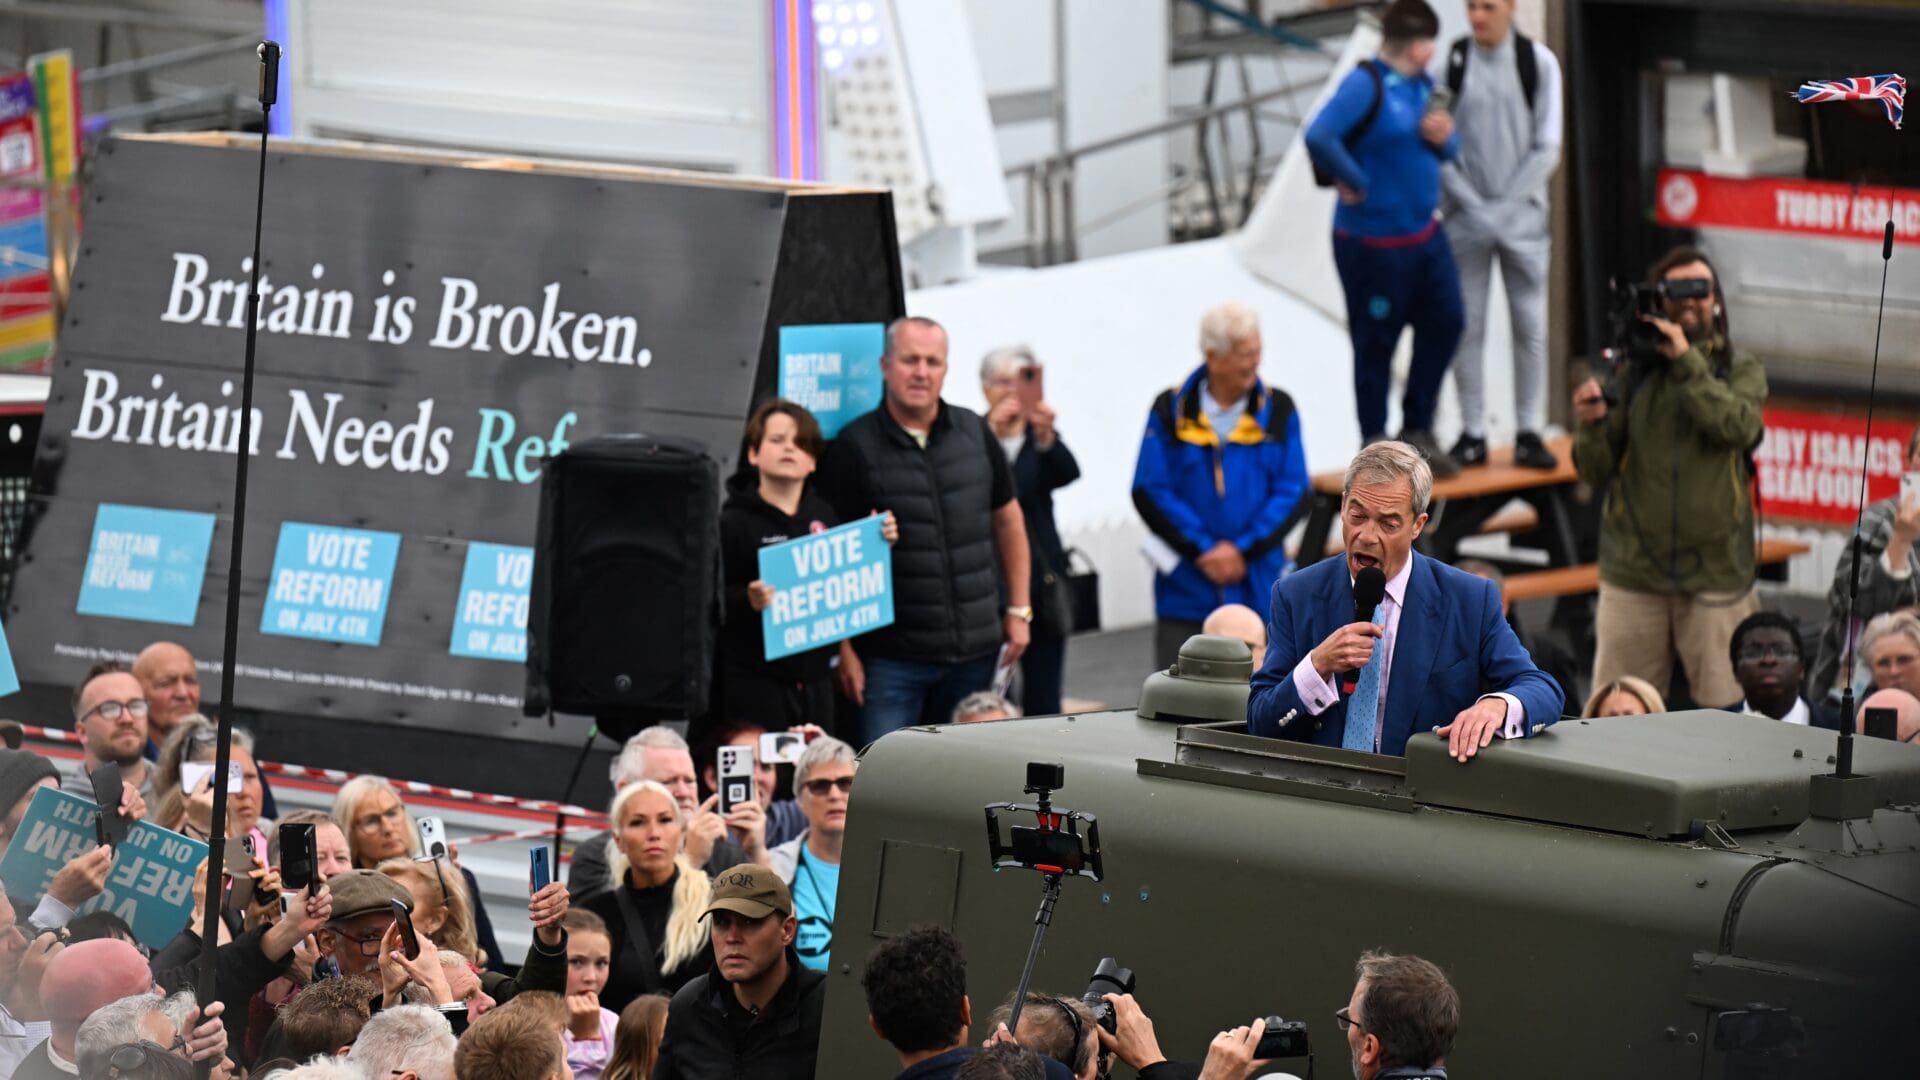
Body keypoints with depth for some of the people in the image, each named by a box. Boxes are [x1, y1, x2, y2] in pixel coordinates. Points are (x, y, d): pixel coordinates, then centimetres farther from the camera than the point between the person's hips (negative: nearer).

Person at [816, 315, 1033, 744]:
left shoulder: (974, 433, 7)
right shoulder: (855, 447, -6)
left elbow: (1007, 519, 18)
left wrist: (1019, 609, 13)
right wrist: (843, 650, -10)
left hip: (976, 652, 4)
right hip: (891, 656, -4)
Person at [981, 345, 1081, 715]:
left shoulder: (1041, 439, 8)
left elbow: (1068, 473, -14)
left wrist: (1047, 438, -36)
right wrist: (992, 434, -32)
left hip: (1040, 586, 3)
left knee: (1043, 700, 4)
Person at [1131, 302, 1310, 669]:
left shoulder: (1277, 411, 3)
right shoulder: (1171, 411, -1)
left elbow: (1293, 494, -1)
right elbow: (1149, 493, -4)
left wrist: (1244, 549, -12)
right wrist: (1204, 551, -12)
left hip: (1257, 588, 1)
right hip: (1186, 592, -1)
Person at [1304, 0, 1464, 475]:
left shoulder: (1423, 84, 8)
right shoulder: (1365, 84, -18)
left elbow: (1449, 147, 18)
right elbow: (1319, 137, -33)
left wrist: (1445, 138, -5)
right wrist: (1356, 181, -21)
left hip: (1425, 234, 8)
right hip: (1374, 241, -8)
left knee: (1444, 322, 9)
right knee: (1376, 343, 3)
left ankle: (1417, 430, 24)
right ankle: (1376, 449, 16)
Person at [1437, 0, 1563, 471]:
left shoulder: (1539, 62, -1)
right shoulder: (1449, 62, -3)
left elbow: (1546, 148, -1)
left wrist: (1507, 206, -8)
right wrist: (1472, 205, -9)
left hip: (1522, 217, 0)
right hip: (1465, 218, 0)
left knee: (1530, 327, 2)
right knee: (1467, 328, 2)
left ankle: (1529, 432, 8)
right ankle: (1472, 435, 8)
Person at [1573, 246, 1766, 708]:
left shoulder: (1741, 371, 7)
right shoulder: (1629, 371, 6)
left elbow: (1737, 426, -15)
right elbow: (1594, 473, 3)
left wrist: (1686, 360, -14)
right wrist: (1593, 423, -17)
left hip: (1716, 571, -1)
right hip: (1633, 572, 1)